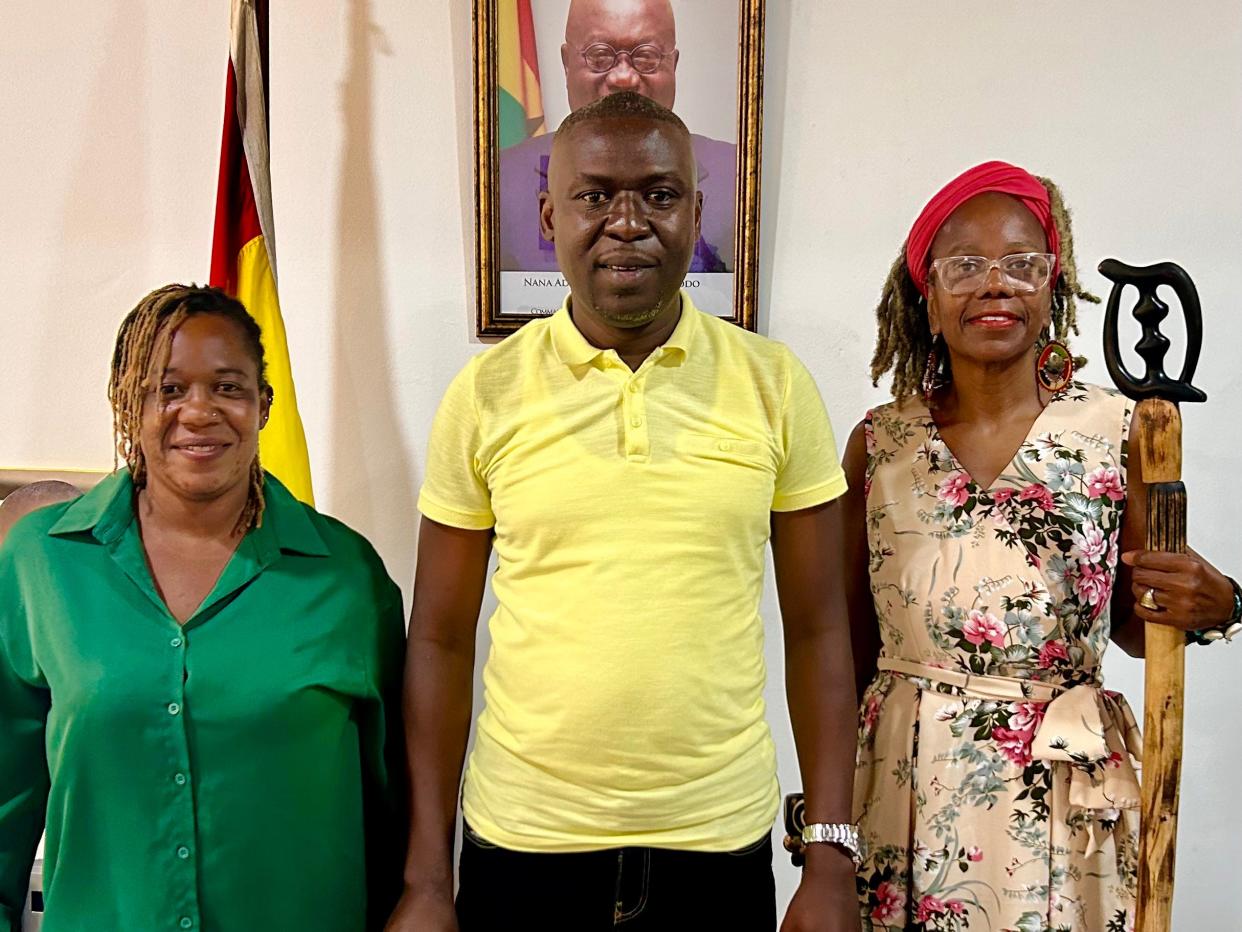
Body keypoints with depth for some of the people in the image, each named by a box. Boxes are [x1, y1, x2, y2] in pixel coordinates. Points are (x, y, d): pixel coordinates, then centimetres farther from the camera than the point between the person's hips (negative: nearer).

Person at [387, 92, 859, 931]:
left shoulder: (775, 385, -5)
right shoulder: (486, 393, -5)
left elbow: (817, 629, 0)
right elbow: (441, 640, 0)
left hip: (721, 844, 1)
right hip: (521, 844, 0)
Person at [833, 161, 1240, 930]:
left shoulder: (1118, 431, -3)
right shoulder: (878, 442, 0)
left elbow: (1133, 624, 6)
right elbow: (852, 640, 6)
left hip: (1064, 784, -1)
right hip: (903, 780, 1)